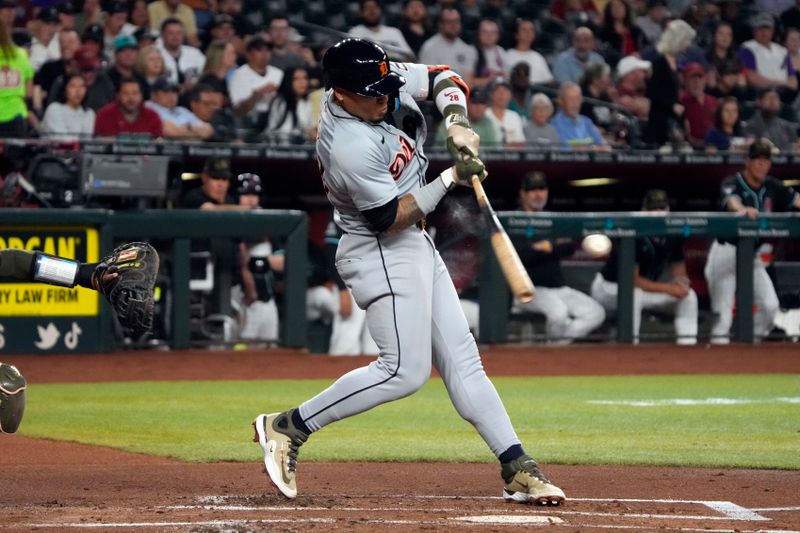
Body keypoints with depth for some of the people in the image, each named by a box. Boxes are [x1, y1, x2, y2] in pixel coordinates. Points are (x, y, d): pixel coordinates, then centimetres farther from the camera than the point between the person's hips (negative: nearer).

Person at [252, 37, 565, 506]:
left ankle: (516, 468, 6)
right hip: (380, 254, -9)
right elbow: (391, 218, -22)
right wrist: (450, 179, -17)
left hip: (415, 246, 10)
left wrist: (458, 124, -10)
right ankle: (288, 427, -8)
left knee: (461, 359, 6)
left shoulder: (383, 81, -4)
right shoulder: (350, 149, -29)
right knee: (405, 371, -15)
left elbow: (442, 79, 10)